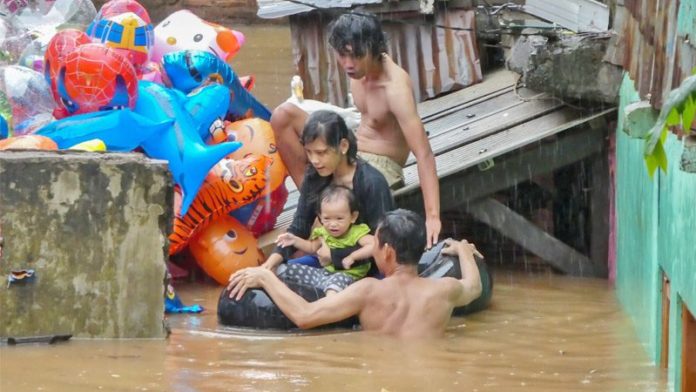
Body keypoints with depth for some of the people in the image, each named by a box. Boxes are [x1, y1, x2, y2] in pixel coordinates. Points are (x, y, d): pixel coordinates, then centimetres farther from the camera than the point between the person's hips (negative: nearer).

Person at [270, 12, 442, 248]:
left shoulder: (395, 87, -29)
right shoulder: (360, 66, -7)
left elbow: (423, 153, -35)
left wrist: (432, 217, -42)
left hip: (380, 166, -8)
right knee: (284, 116, -8)